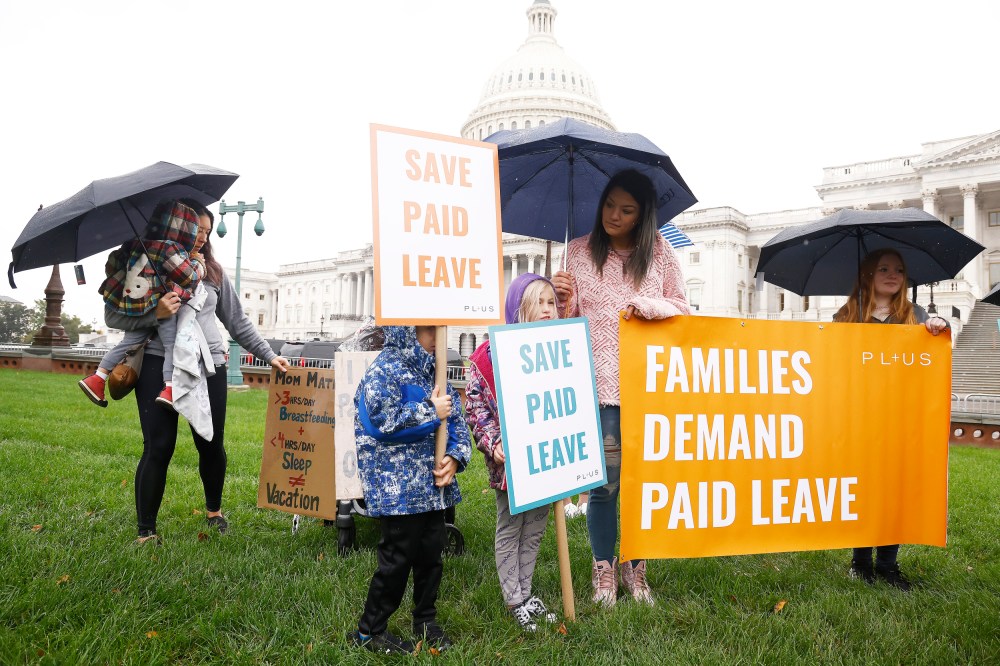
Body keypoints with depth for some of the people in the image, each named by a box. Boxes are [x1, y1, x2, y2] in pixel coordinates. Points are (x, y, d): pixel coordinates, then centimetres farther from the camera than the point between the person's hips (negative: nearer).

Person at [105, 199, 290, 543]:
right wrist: (156, 314, -16)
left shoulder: (212, 271, 15)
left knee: (212, 445, 6)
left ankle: (214, 511, 30)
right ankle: (146, 531, 9)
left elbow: (238, 322, 18)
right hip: (160, 364, -3)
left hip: (209, 366, 3)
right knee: (158, 448, -5)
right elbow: (112, 316, 0)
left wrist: (269, 355, 14)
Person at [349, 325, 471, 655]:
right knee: (398, 559, 1)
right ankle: (369, 630, 18)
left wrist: (455, 456, -6)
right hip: (397, 488, -8)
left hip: (432, 485, 8)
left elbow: (456, 418, 11)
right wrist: (432, 413, -16)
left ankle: (425, 621, 32)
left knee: (431, 553, 14)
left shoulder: (432, 369, 12)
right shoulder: (384, 370, -12)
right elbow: (384, 422, -23)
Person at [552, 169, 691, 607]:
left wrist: (645, 306, -7)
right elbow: (571, 319, 9)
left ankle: (635, 566, 25)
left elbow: (681, 307, 11)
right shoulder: (579, 251, 7)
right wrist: (566, 302, -13)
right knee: (604, 480, -1)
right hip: (600, 384, -1)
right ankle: (603, 568, 19)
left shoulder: (659, 251, 7)